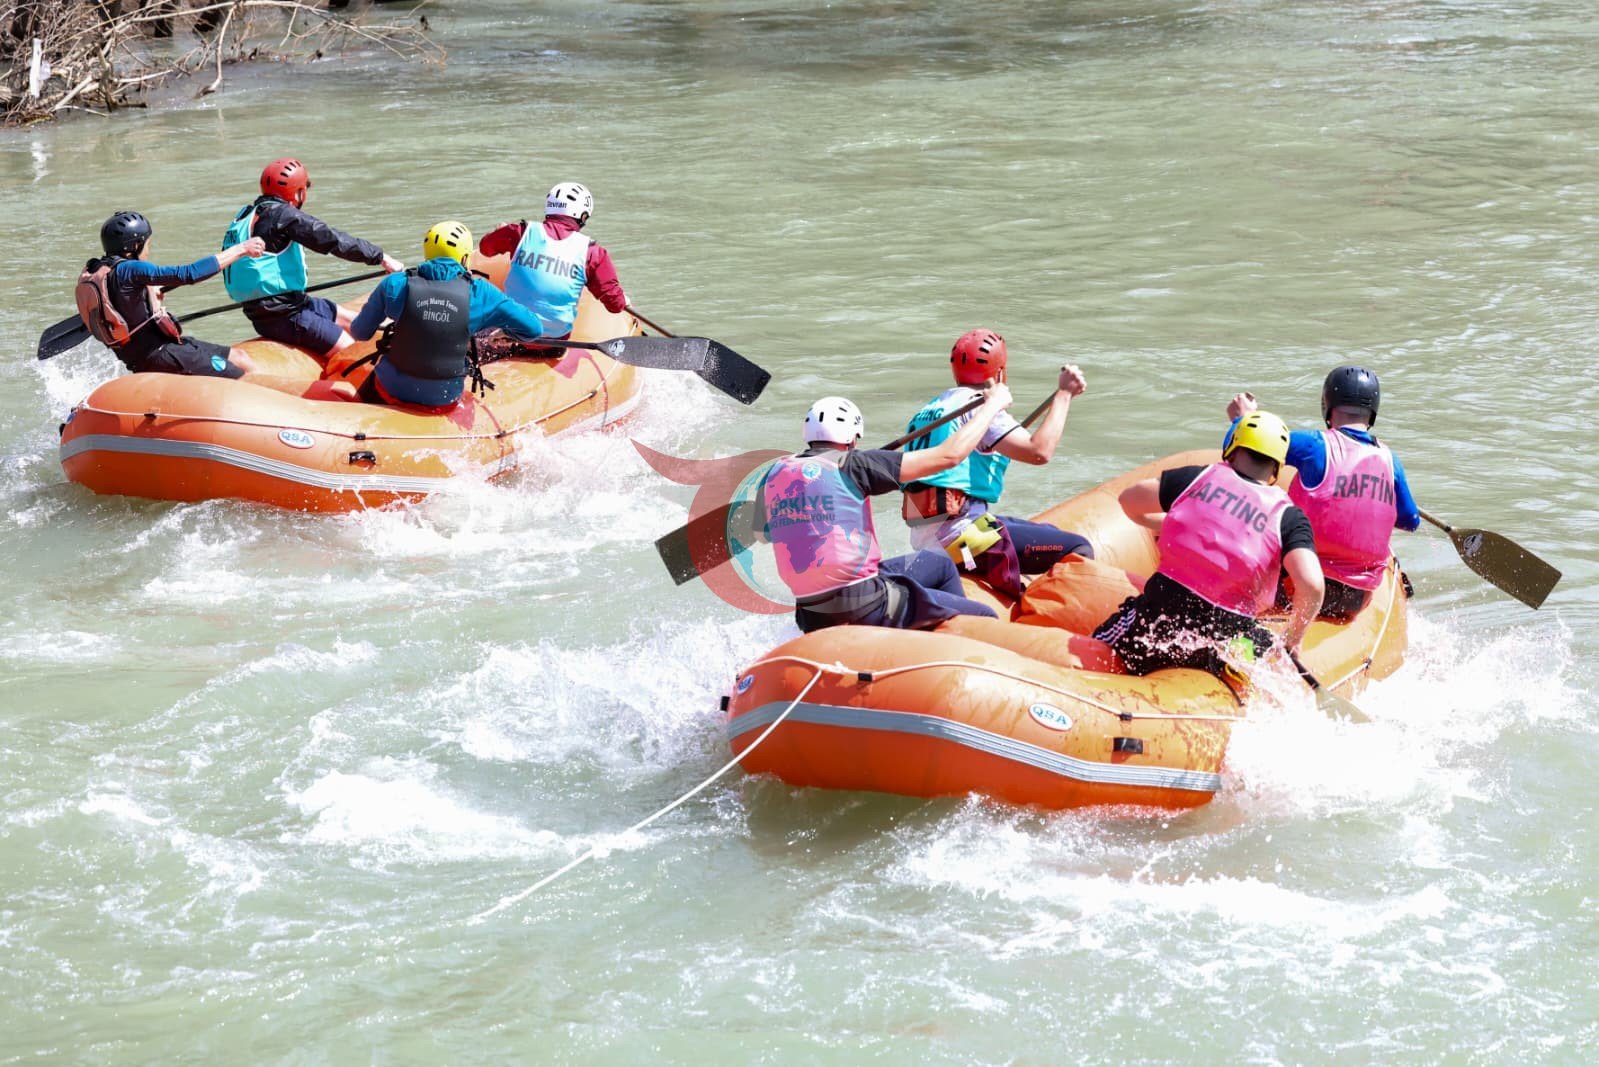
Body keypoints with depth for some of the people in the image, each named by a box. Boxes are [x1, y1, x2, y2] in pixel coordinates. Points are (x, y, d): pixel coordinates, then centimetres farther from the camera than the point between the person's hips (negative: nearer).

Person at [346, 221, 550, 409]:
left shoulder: (395, 285, -9)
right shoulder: (479, 293, -9)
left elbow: (359, 333, 1)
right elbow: (532, 328, -3)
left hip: (392, 391, -1)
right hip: (444, 399, 1)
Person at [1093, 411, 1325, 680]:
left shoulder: (1198, 478, 5)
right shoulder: (1287, 516, 0)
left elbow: (1129, 501, 15)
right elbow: (1311, 585, -14)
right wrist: (1292, 642, 2)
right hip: (1227, 635, -2)